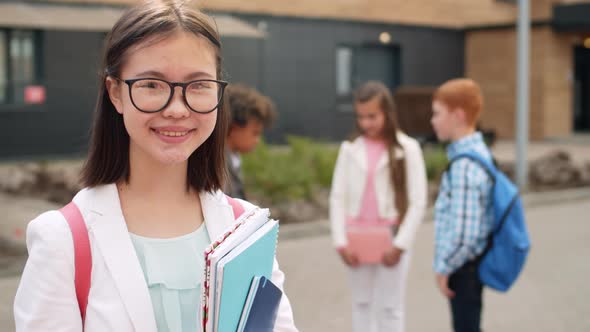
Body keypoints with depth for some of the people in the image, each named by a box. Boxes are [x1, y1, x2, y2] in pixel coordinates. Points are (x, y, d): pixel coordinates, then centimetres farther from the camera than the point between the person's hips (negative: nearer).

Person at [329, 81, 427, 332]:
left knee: (390, 308, 5)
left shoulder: (407, 148, -6)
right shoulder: (350, 148, 2)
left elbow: (418, 201, -7)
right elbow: (338, 197, 2)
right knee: (361, 304, 13)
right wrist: (341, 241, -6)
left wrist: (400, 244, -12)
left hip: (391, 241, -3)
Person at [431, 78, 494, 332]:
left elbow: (464, 233, -28)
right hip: (468, 263, 9)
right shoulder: (478, 152, 6)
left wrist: (444, 267, -15)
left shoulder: (465, 166, -24)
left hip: (463, 265, -9)